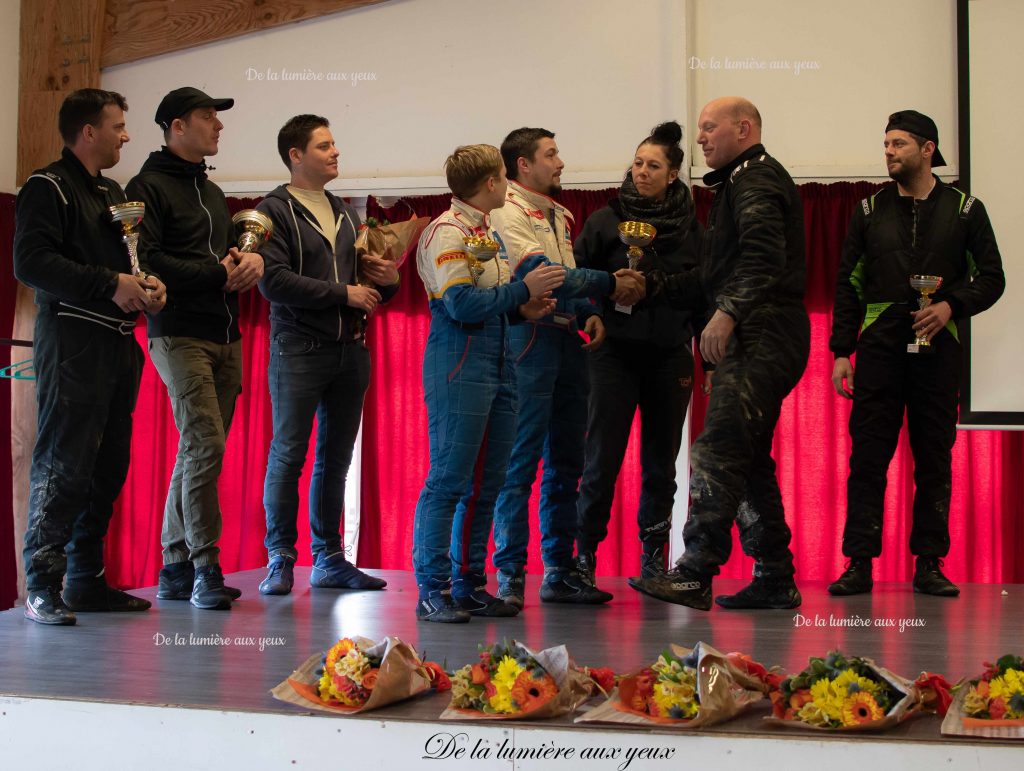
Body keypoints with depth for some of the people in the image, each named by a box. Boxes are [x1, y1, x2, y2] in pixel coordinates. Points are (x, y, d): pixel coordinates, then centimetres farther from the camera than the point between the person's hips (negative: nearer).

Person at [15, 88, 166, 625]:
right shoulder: (48, 187, -4)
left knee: (108, 465, 8)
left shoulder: (113, 193, 23)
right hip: (71, 343, -8)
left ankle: (86, 580, 16)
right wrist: (110, 284, -18)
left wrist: (148, 283, 6)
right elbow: (31, 262, -16)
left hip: (117, 343, 8)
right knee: (63, 464, -9)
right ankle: (44, 586, -3)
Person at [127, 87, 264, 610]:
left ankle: (176, 568, 14)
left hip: (225, 338, 8)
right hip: (179, 336, -8)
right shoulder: (149, 187, -3)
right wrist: (218, 273, -13)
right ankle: (205, 568, -9)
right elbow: (147, 260, -15)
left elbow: (229, 247, 25)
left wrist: (251, 258, 1)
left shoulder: (213, 192, 23)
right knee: (205, 445, -16)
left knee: (198, 451, 7)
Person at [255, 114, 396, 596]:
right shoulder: (276, 210, -2)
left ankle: (328, 558, 16)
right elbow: (273, 281, -16)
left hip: (350, 351, 6)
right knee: (289, 456, -2)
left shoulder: (346, 214, 19)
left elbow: (369, 291, 22)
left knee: (335, 459, 9)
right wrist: (343, 293, -14)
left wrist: (388, 282, -2)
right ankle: (280, 559, 7)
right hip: (299, 351, -6)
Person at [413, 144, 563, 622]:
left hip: (496, 367, 10)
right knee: (449, 480, -8)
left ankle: (469, 586, 17)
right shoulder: (447, 232, -9)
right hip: (459, 368, -9)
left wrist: (522, 309, 6)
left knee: (486, 483, 10)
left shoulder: (486, 231, 20)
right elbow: (461, 304, -19)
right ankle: (433, 591, -4)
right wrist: (524, 289, -13)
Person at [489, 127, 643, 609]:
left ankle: (560, 572, 16)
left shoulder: (559, 215, 20)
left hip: (568, 340, 9)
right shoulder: (506, 212, -7)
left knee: (566, 461, 9)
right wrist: (610, 285, -13)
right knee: (522, 459, -8)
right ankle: (509, 574, -2)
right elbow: (540, 274, -18)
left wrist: (589, 313, 5)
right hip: (531, 339, -9)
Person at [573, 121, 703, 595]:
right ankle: (584, 558, 2)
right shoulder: (604, 221, 3)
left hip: (669, 356, 2)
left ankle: (653, 560, 14)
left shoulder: (689, 227, 8)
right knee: (602, 459, -7)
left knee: (660, 463, 6)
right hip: (615, 353, -2)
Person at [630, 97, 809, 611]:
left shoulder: (755, 179, -6)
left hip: (762, 336, -11)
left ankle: (694, 575, -19)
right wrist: (651, 286, 24)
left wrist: (727, 313, -29)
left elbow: (763, 255, -23)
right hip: (755, 337, 11)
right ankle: (775, 579, 14)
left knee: (717, 449, -16)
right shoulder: (741, 183, 27)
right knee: (749, 459, 11)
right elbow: (713, 274, 29)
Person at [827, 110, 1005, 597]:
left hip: (937, 347, 0)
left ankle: (929, 564, 10)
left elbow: (991, 277, 8)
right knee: (868, 455, -4)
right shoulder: (869, 211, 11)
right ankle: (859, 563, 0)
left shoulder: (964, 210, 8)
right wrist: (841, 352, 2)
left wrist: (951, 304, -11)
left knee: (935, 457, 3)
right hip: (879, 347, 0)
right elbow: (848, 284, 9)